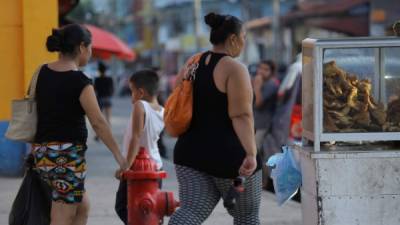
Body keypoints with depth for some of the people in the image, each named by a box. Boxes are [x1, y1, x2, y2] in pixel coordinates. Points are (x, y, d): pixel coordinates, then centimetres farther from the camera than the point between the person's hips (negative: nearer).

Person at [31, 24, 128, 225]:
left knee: (82, 206, 21)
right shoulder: (79, 82, -14)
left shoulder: (43, 73, 6)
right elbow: (98, 123, -12)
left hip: (42, 152, 8)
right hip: (66, 154, -8)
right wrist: (119, 156, -4)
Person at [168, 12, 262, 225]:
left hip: (191, 152, 6)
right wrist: (250, 154, -29)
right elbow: (241, 116, -22)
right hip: (229, 155, -6)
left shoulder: (191, 65, 11)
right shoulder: (235, 69, -12)